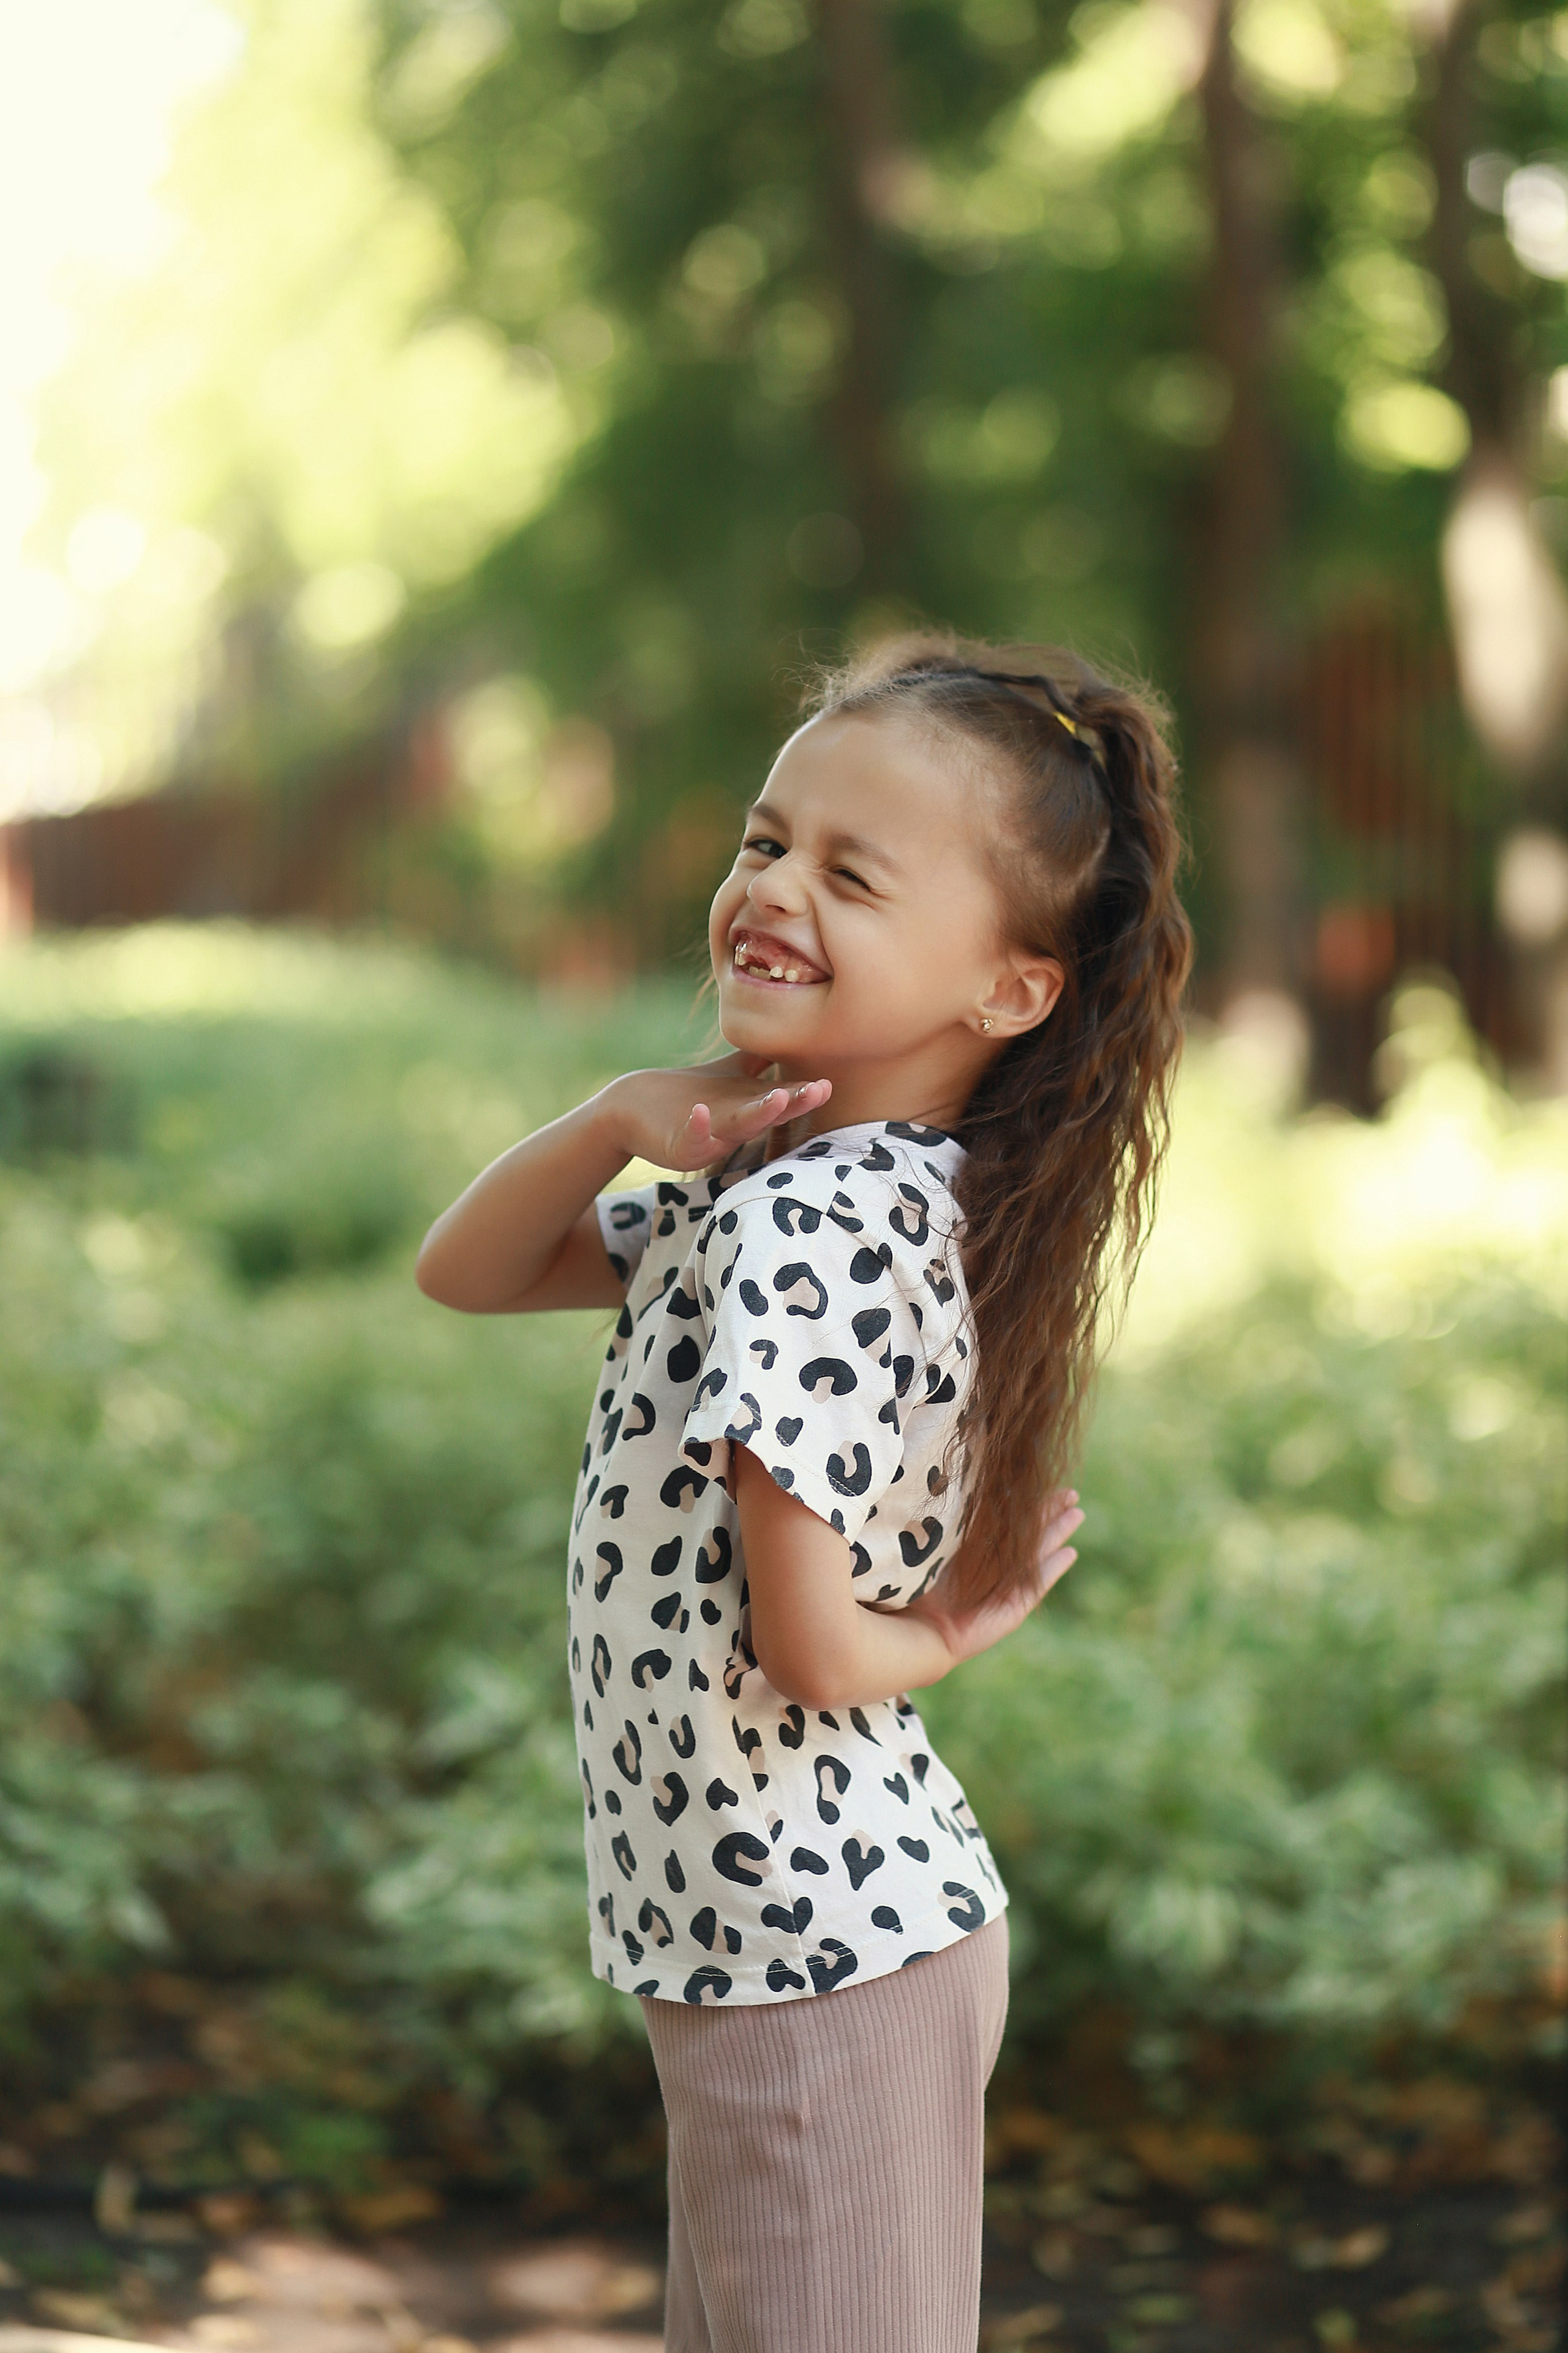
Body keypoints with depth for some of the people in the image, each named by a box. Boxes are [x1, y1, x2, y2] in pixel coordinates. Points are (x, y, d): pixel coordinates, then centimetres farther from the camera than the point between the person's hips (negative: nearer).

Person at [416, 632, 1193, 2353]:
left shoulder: (806, 1226, -24)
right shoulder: (767, 1179, 5)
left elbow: (809, 1650, -26)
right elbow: (466, 1274, 12)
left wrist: (940, 1636, -5)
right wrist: (628, 1117, -5)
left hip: (816, 1953, -10)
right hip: (784, 1925, 10)